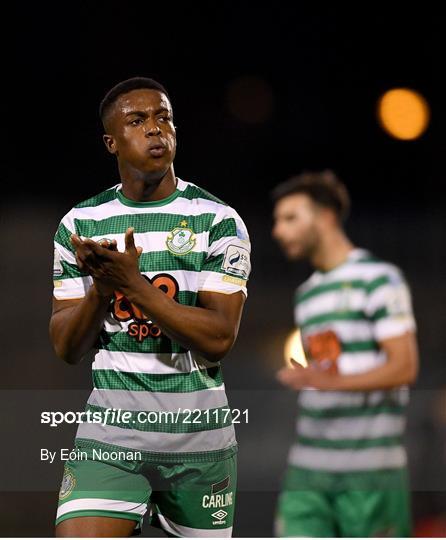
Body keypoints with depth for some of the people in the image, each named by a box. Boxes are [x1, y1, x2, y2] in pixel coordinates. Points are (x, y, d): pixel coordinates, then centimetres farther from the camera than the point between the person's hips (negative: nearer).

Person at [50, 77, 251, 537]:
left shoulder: (218, 220, -2)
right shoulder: (80, 223, 5)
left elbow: (219, 339, -12)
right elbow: (66, 348, 3)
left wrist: (133, 284, -21)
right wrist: (100, 287, -15)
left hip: (197, 429, -1)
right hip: (110, 430, 1)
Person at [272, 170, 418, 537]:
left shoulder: (379, 280, -4)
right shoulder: (307, 293, 20)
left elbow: (404, 367, -13)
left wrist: (329, 381, -26)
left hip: (370, 464, -6)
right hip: (307, 467, 6)